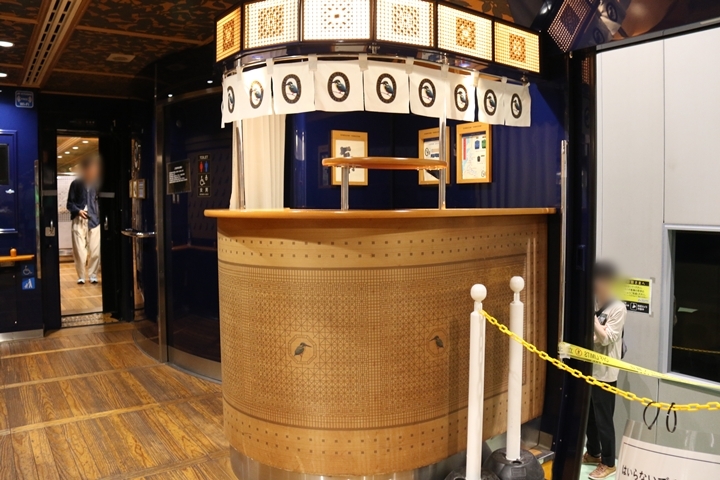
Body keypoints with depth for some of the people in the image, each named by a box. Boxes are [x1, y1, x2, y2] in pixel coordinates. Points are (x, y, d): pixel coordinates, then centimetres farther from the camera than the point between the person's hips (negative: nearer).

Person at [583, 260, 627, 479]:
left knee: (603, 420, 4)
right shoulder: (593, 304, 7)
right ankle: (593, 453, 35)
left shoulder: (618, 309, -14)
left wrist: (592, 316, -24)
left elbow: (606, 338, -20)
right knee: (589, 416, 18)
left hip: (604, 373, -7)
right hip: (588, 369, 7)